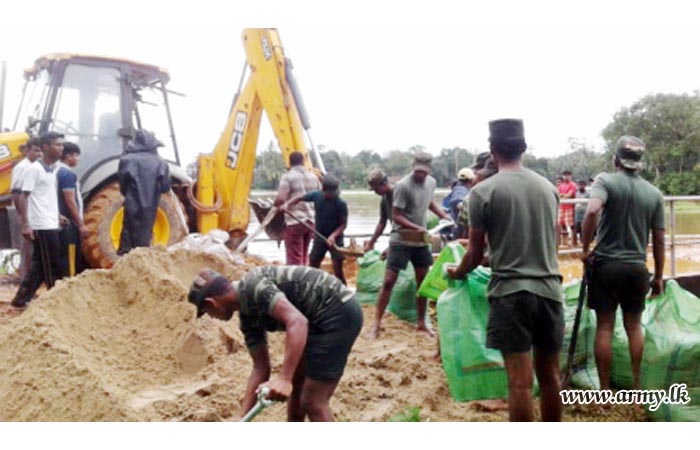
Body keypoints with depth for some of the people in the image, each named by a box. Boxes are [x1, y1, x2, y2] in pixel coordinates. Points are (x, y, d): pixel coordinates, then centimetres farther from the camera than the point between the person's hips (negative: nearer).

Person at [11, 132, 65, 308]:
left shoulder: (53, 169, 13)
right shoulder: (34, 169, -11)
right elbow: (23, 197, -14)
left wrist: (56, 215, 20)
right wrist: (25, 225, -19)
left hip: (50, 225, 9)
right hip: (41, 226, -9)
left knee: (39, 264, 12)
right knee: (51, 265, -2)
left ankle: (21, 299, 19)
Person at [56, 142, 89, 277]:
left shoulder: (57, 171, 14)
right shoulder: (68, 173, -15)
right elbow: (70, 201, -19)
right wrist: (81, 224, -17)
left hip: (62, 223, 10)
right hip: (69, 224, -10)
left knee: (63, 258, 13)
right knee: (70, 259, -7)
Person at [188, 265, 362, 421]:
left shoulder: (254, 286, -19)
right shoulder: (248, 314, 10)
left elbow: (297, 321, -32)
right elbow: (261, 367, 13)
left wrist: (283, 378, -36)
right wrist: (241, 417, 12)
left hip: (338, 313, -10)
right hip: (320, 319, 10)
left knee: (313, 402, -5)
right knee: (296, 388, 22)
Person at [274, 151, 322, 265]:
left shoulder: (288, 177, -7)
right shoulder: (313, 177, 11)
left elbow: (281, 199, -17)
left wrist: (275, 205, 3)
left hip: (295, 221, -6)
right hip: (311, 220, 6)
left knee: (294, 258, -3)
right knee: (304, 255, 18)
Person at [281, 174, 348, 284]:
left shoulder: (341, 204, -18)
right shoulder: (316, 195, -8)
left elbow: (343, 224, -13)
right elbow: (299, 198, 7)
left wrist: (334, 235, -28)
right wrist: (287, 204, -8)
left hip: (335, 239, -4)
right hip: (319, 238, 4)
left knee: (337, 270, -5)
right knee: (312, 267, 10)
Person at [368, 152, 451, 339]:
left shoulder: (431, 182, 3)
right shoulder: (403, 186, -19)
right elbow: (396, 216, -19)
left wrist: (444, 216, 8)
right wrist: (417, 228, -29)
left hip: (421, 240, 7)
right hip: (401, 241, -6)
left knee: (423, 281, 11)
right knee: (389, 281, -6)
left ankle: (421, 322, 25)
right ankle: (376, 324, 2)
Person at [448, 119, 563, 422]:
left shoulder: (484, 191, -5)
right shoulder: (548, 187, 9)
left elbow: (475, 253, 0)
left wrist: (457, 272, 20)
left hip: (510, 291, -5)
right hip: (549, 289, 5)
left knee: (520, 381, -2)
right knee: (549, 375, 15)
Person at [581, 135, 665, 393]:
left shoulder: (606, 181, -7)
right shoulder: (654, 193, 6)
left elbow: (592, 211, -27)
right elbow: (659, 240, 7)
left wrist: (585, 249, -16)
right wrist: (659, 276, 15)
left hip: (605, 265, -3)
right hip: (637, 267, 3)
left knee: (604, 326, 3)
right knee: (634, 325, 16)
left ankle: (604, 390, 9)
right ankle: (636, 384, 23)